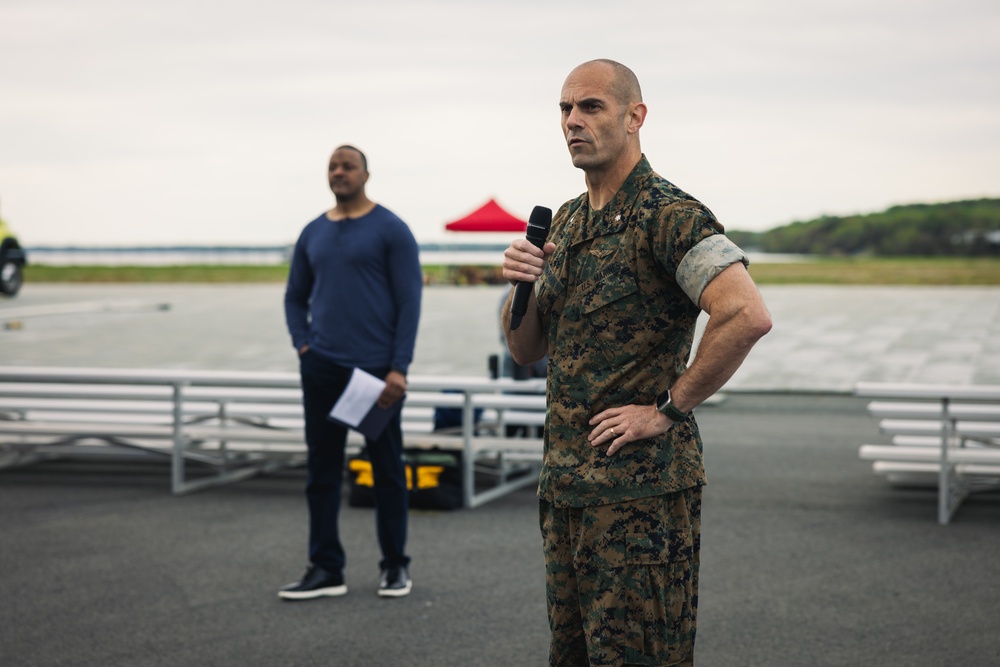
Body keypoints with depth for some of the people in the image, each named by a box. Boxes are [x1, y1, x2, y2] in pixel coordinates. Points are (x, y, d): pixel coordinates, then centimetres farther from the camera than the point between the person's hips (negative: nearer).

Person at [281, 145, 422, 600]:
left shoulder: (390, 230, -4)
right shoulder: (313, 234, 11)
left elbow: (409, 301, -8)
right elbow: (295, 296, 20)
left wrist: (399, 368, -14)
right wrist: (303, 346, 4)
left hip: (376, 369, -5)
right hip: (322, 369, 5)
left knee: (387, 468, 4)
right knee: (322, 470, 4)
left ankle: (396, 566, 16)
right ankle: (326, 569, 10)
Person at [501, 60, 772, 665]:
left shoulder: (670, 216, -12)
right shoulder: (564, 222, 15)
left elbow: (747, 316, -27)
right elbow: (526, 351, 18)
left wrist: (668, 410, -19)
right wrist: (520, 286, -3)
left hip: (641, 485, -8)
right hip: (565, 481, 8)